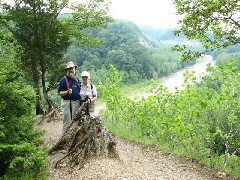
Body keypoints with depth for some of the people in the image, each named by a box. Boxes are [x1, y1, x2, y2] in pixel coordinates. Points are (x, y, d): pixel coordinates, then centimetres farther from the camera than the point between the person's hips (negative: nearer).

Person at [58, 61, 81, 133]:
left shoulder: (77, 79, 11)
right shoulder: (63, 80, -6)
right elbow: (59, 92, -7)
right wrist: (67, 92, -23)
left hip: (77, 102, 6)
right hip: (68, 103, -6)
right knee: (67, 121, -3)